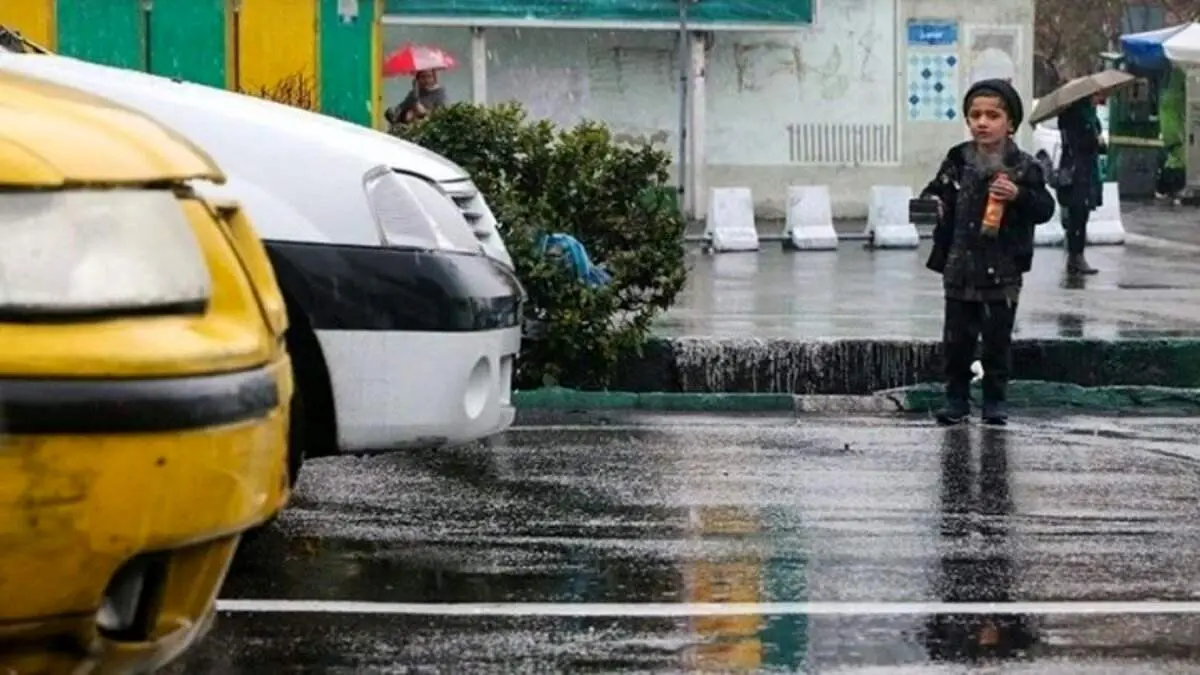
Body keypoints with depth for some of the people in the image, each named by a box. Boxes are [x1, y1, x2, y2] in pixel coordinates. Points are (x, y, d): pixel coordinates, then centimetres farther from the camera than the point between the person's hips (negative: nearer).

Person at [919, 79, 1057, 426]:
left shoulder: (1023, 167, -4)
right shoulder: (957, 161, 3)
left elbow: (1045, 208, -5)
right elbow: (937, 192, 10)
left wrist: (1018, 195, -22)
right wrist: (931, 204, -13)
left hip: (1002, 272, -2)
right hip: (960, 269, 2)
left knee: (997, 340, 5)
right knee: (957, 339, 6)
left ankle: (995, 400, 16)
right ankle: (956, 399, 17)